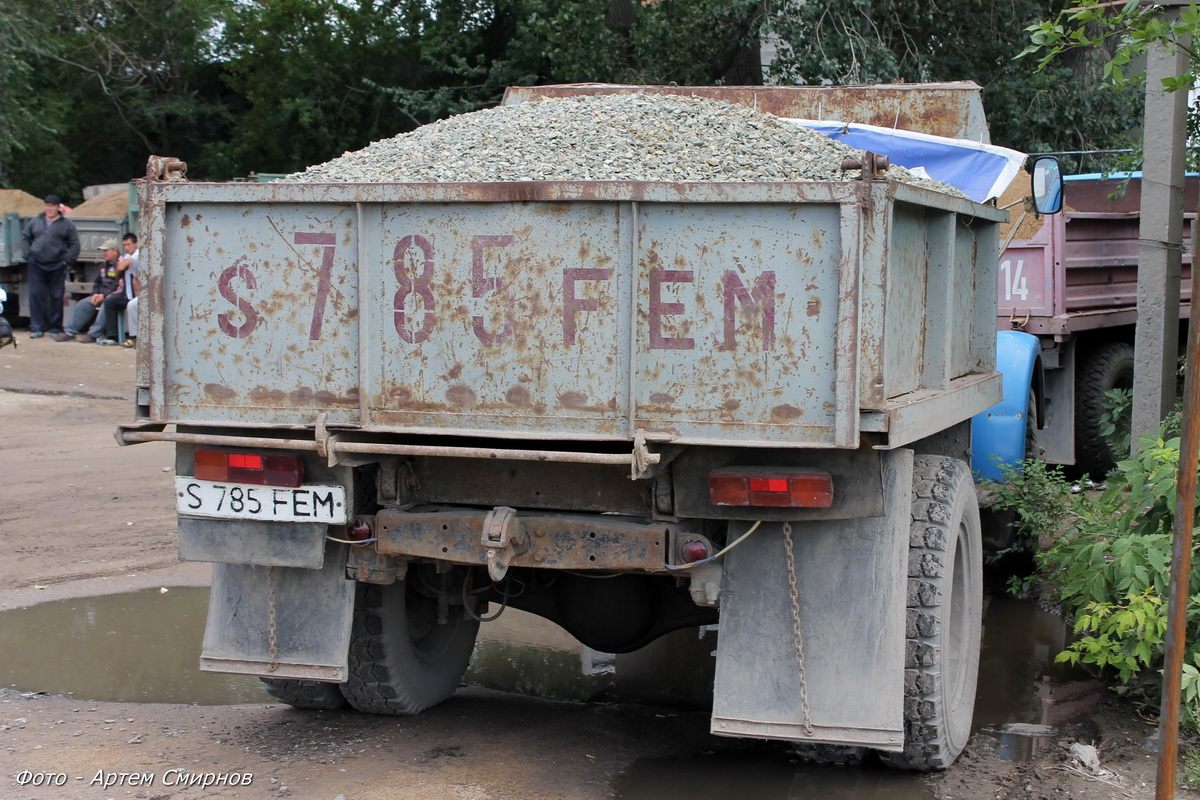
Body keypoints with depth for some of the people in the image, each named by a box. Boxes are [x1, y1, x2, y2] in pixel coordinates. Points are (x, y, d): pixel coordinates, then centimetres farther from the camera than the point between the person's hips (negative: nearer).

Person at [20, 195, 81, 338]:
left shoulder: (67, 224, 4)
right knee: (36, 296, -3)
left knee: (56, 297, 2)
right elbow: (25, 237, 18)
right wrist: (27, 255, 5)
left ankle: (55, 326, 13)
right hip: (37, 266, 2)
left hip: (57, 267, -2)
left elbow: (74, 245, 3)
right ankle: (37, 328, 1)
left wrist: (66, 260, -7)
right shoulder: (35, 222, 12)